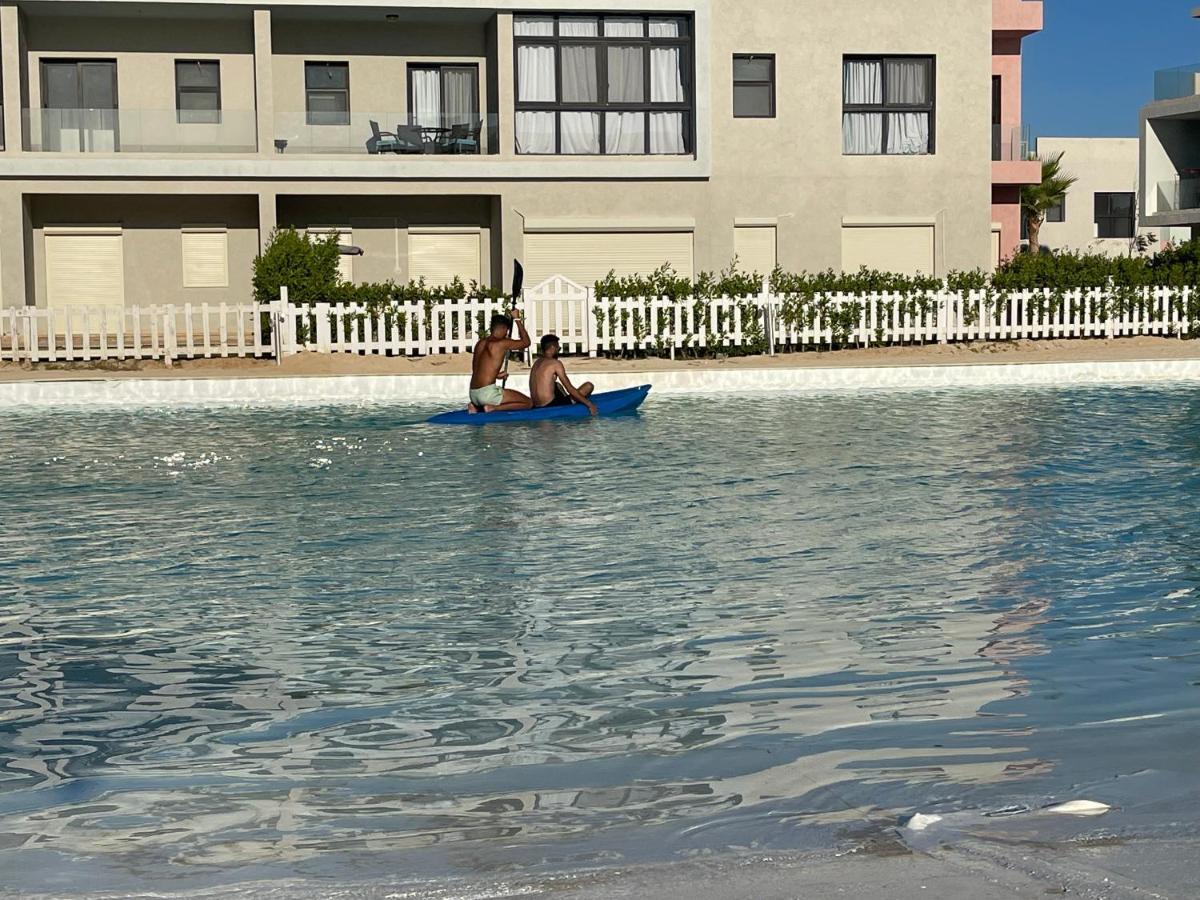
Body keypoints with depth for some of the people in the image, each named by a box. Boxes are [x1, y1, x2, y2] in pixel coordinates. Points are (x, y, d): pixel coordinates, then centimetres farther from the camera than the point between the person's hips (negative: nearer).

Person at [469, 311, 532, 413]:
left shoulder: (480, 343, 15)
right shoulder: (501, 343, -8)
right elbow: (526, 342, 5)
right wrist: (517, 319, 12)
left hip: (473, 394, 8)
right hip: (487, 392, -8)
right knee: (529, 403, 0)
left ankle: (476, 406, 10)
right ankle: (492, 408, -13)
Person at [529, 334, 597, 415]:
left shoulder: (536, 363, 14)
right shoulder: (555, 363, -10)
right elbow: (570, 388, -12)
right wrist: (589, 404, -9)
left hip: (537, 407, 9)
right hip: (550, 405, -9)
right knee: (588, 386, -3)